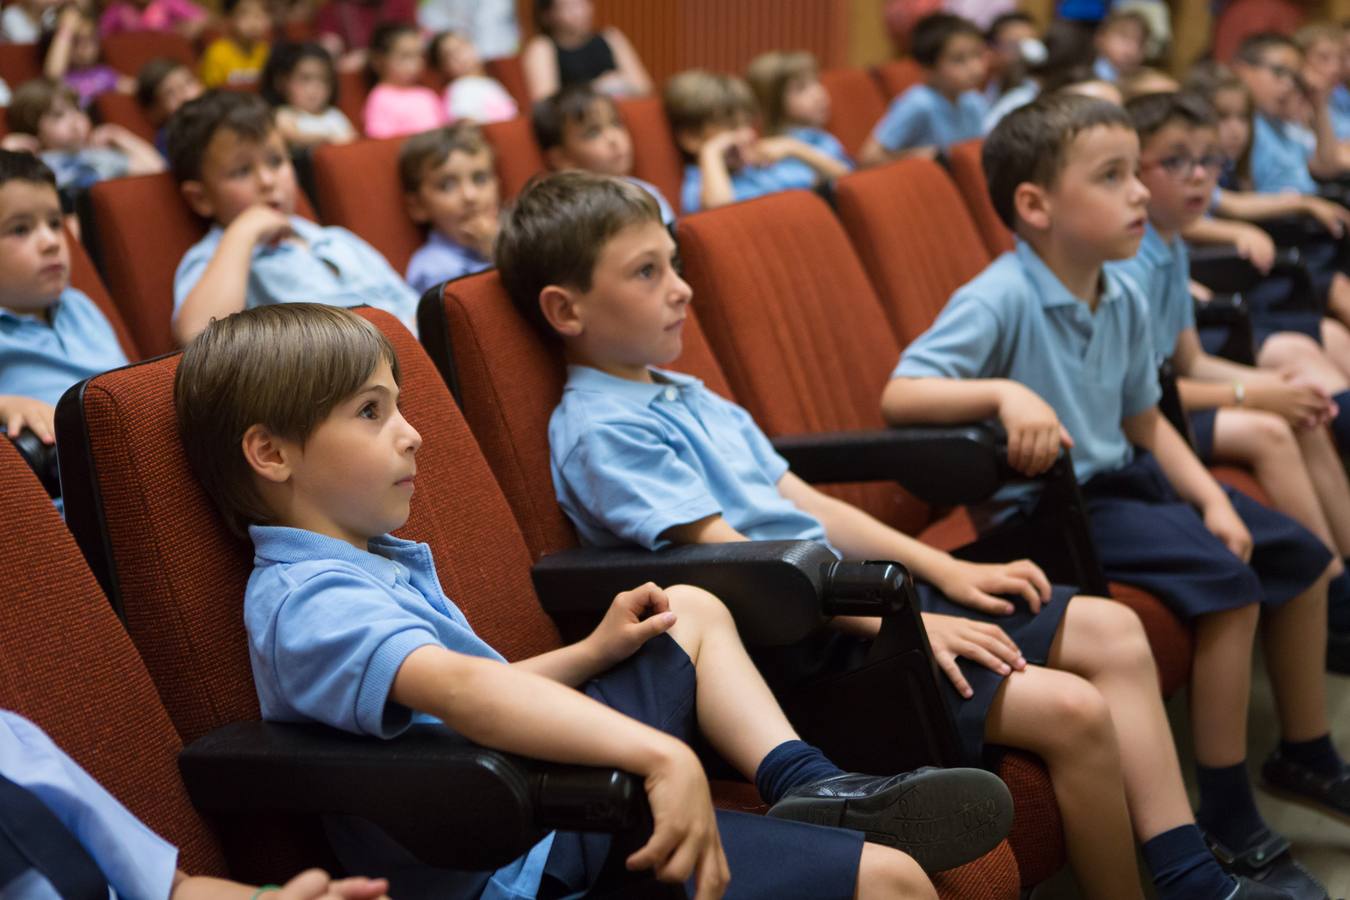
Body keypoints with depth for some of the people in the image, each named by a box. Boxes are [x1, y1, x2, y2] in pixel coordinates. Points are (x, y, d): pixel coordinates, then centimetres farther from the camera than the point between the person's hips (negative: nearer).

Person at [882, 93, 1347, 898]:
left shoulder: (1123, 300, 1)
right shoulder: (1001, 301, -23)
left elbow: (1145, 422, 12)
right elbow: (899, 397, -31)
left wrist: (1212, 499, -1)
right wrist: (1005, 393, -44)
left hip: (1123, 477, 9)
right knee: (1225, 582, -24)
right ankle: (1229, 823, -12)